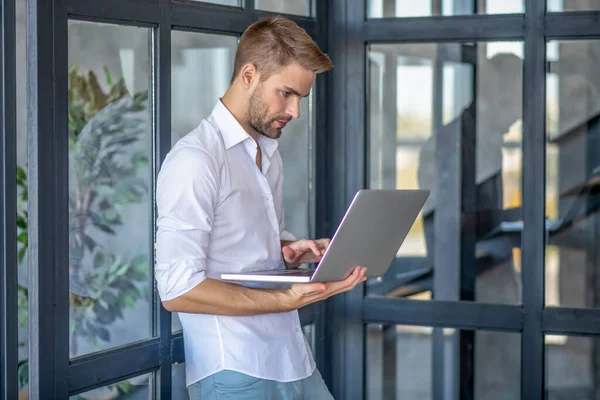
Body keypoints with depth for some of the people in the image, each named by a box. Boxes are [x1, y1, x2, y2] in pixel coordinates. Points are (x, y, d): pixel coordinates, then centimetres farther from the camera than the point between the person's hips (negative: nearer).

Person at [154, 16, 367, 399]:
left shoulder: (270, 152, 14)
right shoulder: (195, 159, -14)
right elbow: (178, 289, -20)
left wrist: (292, 250, 2)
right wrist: (289, 298, -24)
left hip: (295, 362, 8)